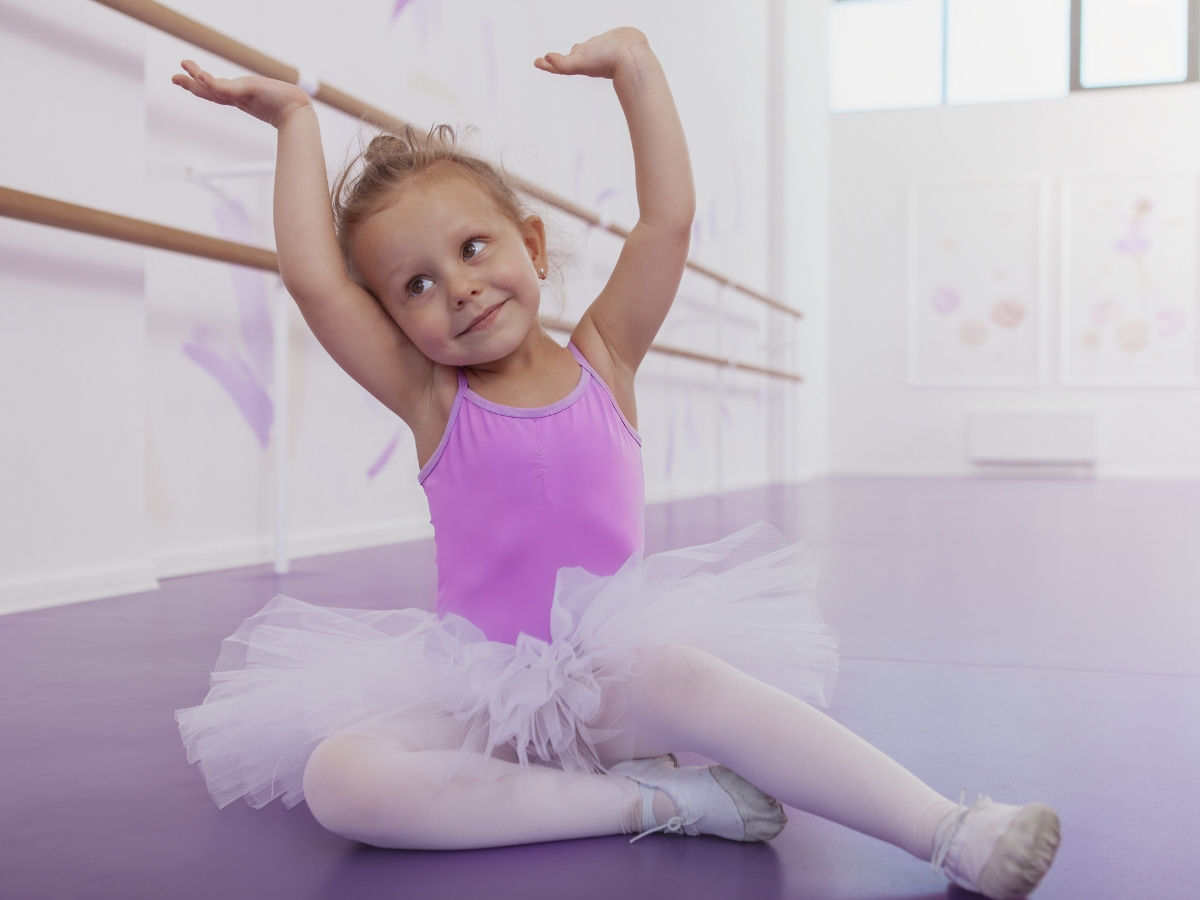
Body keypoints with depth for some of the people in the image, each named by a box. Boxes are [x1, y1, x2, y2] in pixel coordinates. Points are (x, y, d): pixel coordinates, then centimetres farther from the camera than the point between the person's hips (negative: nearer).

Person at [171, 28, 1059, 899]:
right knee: (335, 779, -28)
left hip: (613, 669, -1)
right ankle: (656, 798, -25)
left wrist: (634, 62, -4)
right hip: (477, 692, 1)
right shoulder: (428, 399, -1)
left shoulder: (603, 360, 3)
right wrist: (297, 119, -1)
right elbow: (312, 276, -10)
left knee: (674, 676, -37)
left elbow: (668, 218, -6)